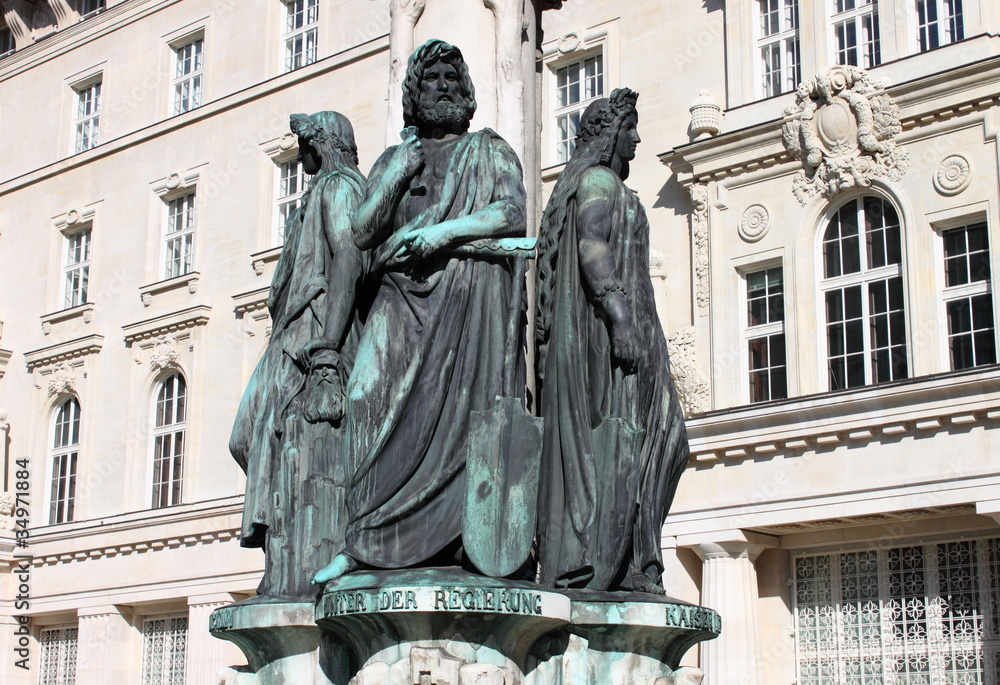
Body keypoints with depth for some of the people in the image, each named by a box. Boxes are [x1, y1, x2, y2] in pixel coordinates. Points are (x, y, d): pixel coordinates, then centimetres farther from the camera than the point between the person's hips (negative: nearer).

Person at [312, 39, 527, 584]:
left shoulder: (489, 150, 17)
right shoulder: (394, 158, 24)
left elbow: (514, 213, -1)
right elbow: (361, 233, 11)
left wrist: (447, 230, -12)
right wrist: (397, 175, 0)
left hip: (468, 292, -2)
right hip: (402, 297, 2)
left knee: (459, 407, -15)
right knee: (372, 398, -17)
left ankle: (463, 540, -17)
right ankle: (367, 542, -19)